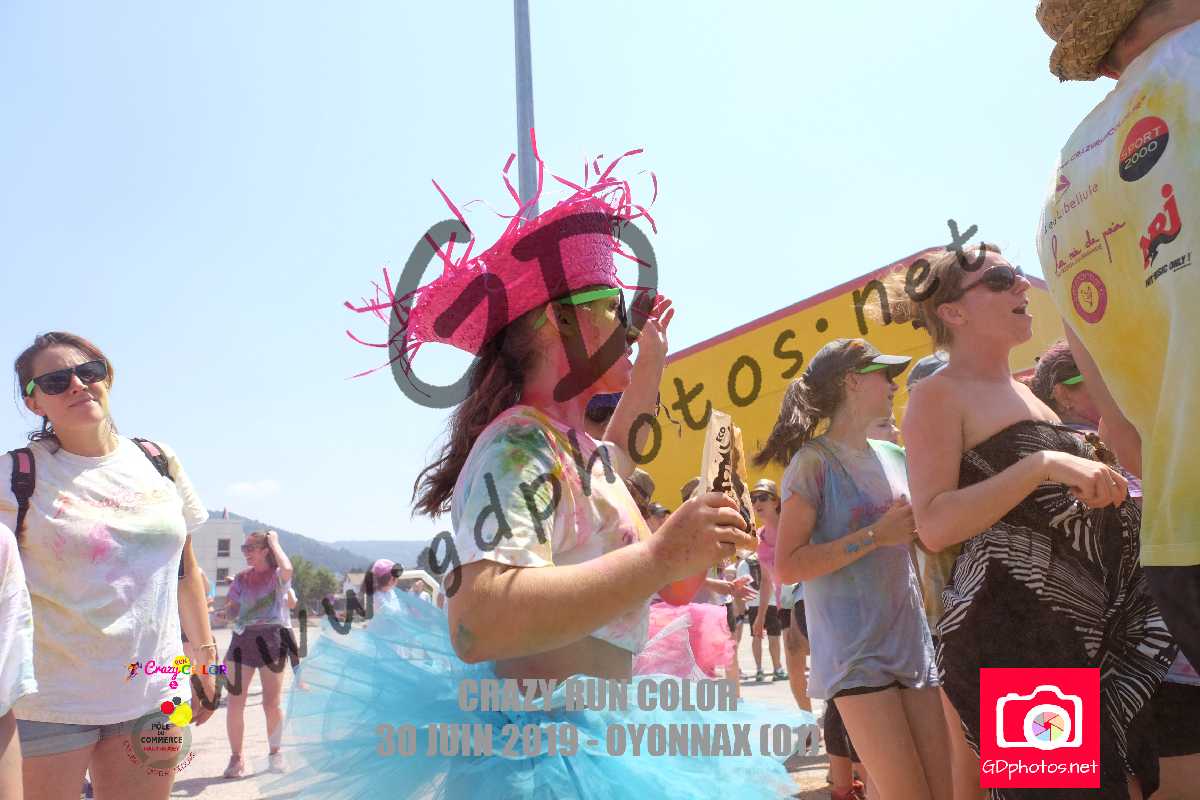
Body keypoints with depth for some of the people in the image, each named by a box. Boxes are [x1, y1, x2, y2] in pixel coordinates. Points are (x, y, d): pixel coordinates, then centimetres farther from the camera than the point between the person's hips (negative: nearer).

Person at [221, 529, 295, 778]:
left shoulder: (277, 576, -1)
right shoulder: (242, 577, 12)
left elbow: (287, 568, -27)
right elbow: (229, 612, 17)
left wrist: (274, 541, -12)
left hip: (271, 638, -4)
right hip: (242, 638, 4)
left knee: (271, 704, 1)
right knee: (235, 703, -1)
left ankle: (274, 752, 21)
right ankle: (236, 757, 13)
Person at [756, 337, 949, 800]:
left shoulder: (894, 457, 12)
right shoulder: (814, 461, -7)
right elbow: (787, 567, -14)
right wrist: (876, 535, -16)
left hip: (913, 642, 7)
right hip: (855, 651, -7)